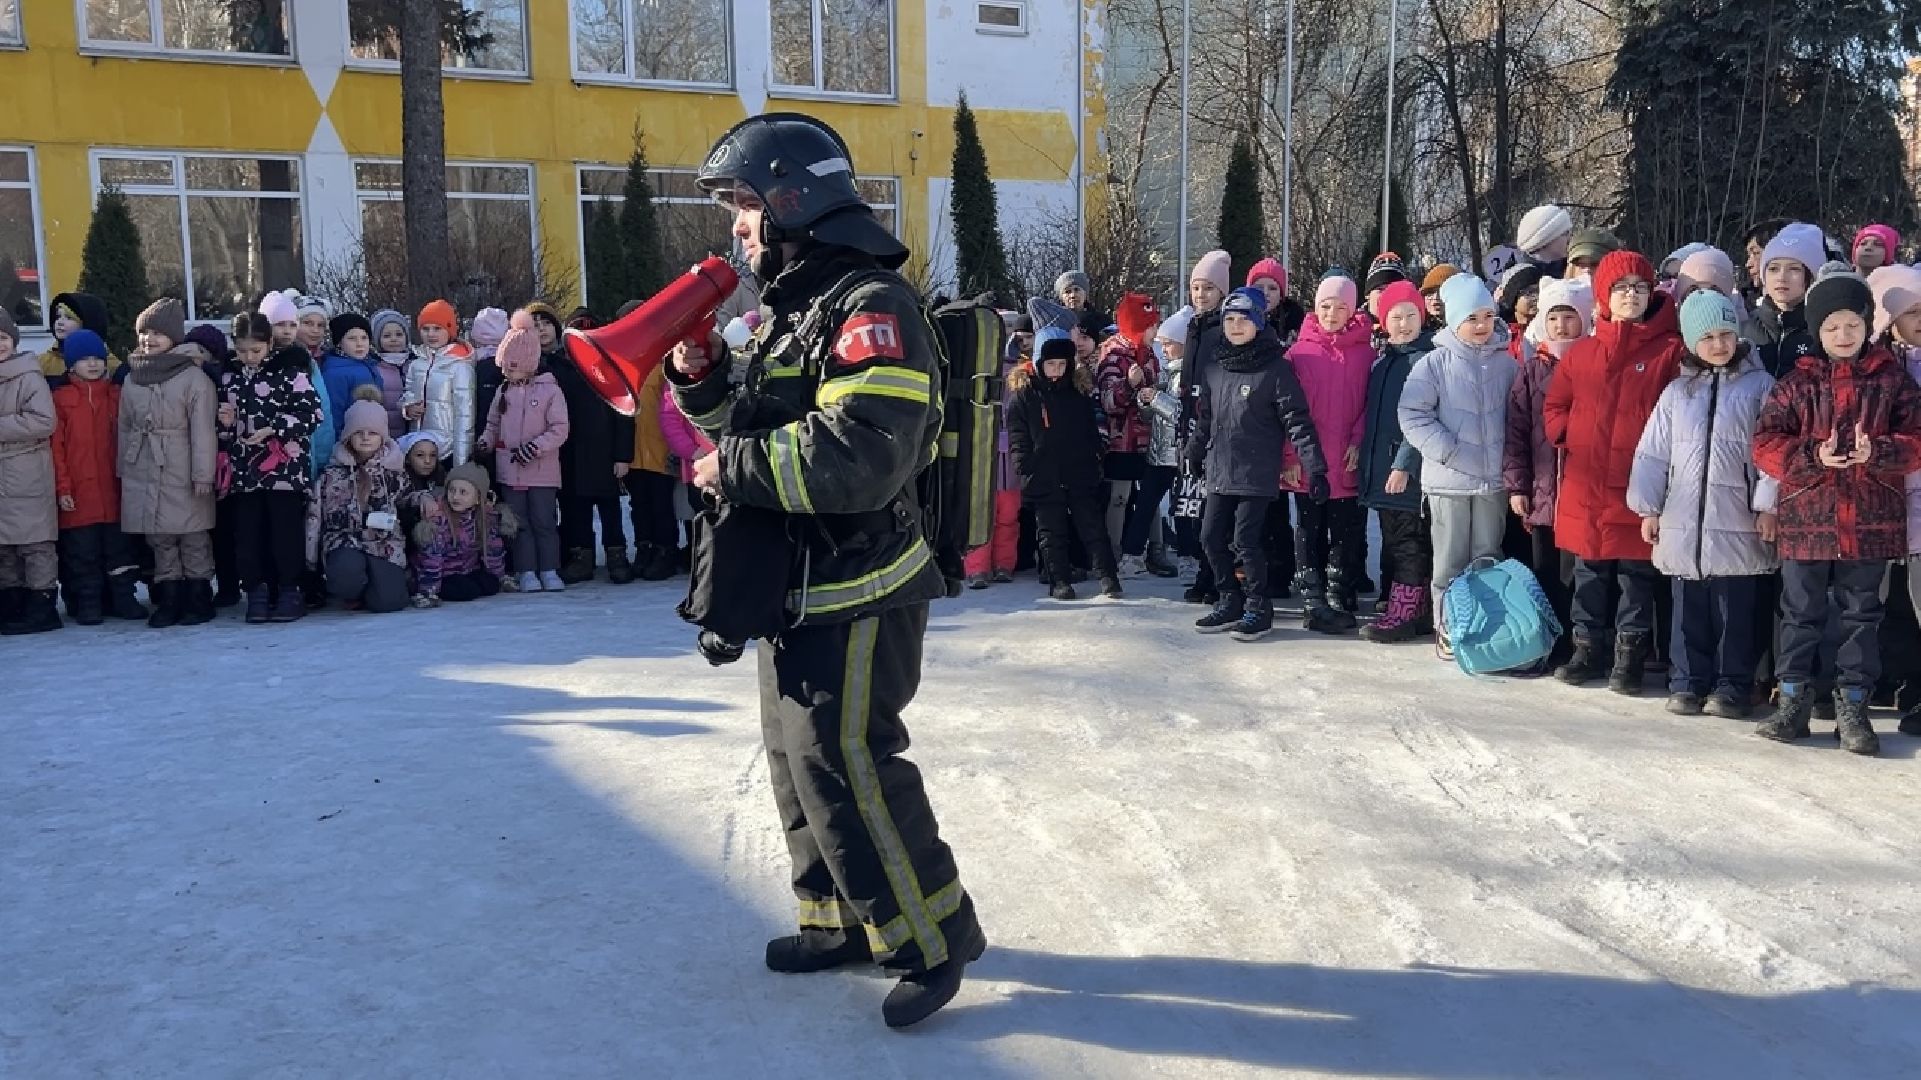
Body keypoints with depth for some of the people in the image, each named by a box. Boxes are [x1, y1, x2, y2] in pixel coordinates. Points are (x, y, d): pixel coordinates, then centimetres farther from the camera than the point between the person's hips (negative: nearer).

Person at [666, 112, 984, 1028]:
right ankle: (843, 919, 32)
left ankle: (932, 940, 9)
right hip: (795, 585, 10)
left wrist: (734, 468, -20)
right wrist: (704, 382, 2)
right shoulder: (791, 303, 14)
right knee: (797, 756, 16)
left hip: (856, 595, -10)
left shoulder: (870, 305, -18)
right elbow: (761, 425, 20)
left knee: (841, 765, -7)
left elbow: (859, 457, -29)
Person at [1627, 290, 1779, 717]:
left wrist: (1768, 505, -8)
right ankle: (1688, 680, 17)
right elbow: (1652, 453, 10)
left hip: (1738, 524, -3)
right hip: (1683, 521, 3)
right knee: (1689, 609, 9)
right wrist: (1648, 508, 5)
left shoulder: (1760, 386, 2)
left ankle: (1733, 684, 13)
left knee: (1737, 609, 4)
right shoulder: (1677, 391, 10)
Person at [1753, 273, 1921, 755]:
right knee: (1801, 613, 7)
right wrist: (1813, 455, -19)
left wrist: (1877, 452, -20)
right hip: (1806, 517, 0)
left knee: (1861, 615, 8)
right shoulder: (1796, 383, 3)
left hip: (1871, 521, 0)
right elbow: (1766, 444, -3)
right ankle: (1794, 701, 17)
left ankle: (1852, 706, 17)